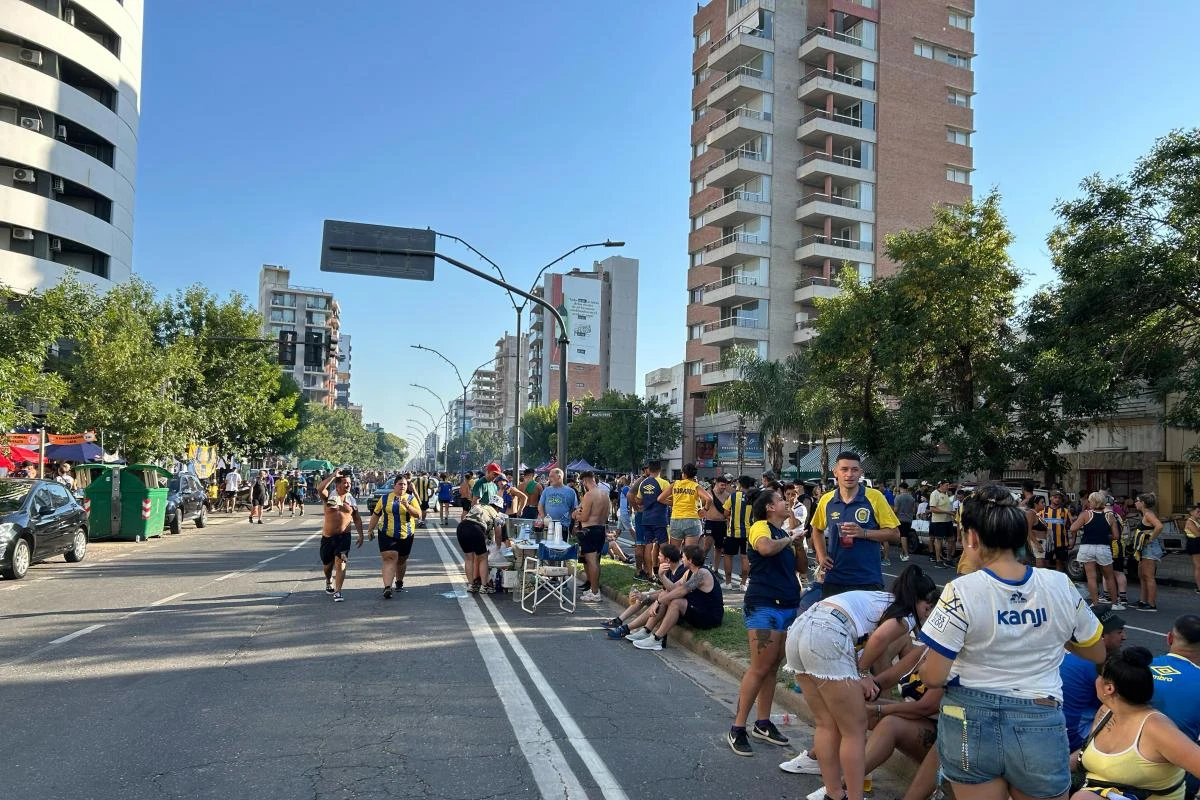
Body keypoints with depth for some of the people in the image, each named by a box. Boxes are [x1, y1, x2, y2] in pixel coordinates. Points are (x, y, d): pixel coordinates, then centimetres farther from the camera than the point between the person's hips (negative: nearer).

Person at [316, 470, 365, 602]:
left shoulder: (352, 500, 6)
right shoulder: (329, 496, -4)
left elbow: (357, 519, 13)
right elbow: (319, 488, -27)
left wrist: (360, 535, 6)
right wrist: (333, 476, -22)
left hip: (344, 536, 0)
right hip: (328, 536, 0)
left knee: (340, 563, -12)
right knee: (327, 564, 15)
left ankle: (337, 592, -9)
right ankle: (329, 581, 46)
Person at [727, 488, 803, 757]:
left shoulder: (784, 534, 18)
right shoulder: (761, 527, -5)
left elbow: (801, 567, 20)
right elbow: (766, 547, -29)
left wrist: (797, 540, 7)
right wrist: (790, 538, -14)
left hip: (788, 605, 8)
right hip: (764, 606, -8)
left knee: (773, 667, 11)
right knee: (760, 668, -9)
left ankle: (763, 724, 20)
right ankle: (738, 728, -2)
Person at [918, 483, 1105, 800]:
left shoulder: (961, 592, -16)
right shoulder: (1061, 586, -6)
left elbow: (933, 677, -14)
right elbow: (1097, 653, 11)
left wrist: (923, 665, 7)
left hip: (971, 726, -2)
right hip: (1040, 727, 3)